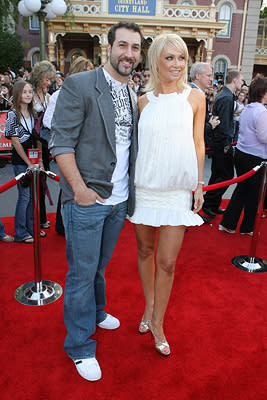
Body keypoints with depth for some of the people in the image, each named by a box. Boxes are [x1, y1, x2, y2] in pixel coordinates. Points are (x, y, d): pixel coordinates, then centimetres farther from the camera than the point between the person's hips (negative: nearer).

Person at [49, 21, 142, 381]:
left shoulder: (132, 96, 12)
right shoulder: (78, 85, -9)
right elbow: (61, 143, -13)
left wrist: (128, 191, 8)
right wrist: (80, 189, -17)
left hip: (119, 200, 6)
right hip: (87, 200, -6)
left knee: (100, 265, 22)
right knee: (82, 271, 5)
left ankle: (96, 312, 46)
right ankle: (80, 347, 23)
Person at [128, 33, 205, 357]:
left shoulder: (195, 97, 2)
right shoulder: (144, 101, 4)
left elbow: (198, 144, 6)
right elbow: (137, 144, 10)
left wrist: (199, 184, 4)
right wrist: (129, 183, 9)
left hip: (177, 190, -1)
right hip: (144, 187, 2)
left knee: (167, 262, 0)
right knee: (145, 250, 14)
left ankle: (157, 322, 21)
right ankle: (149, 307, 36)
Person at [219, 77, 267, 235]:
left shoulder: (246, 109, 8)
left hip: (241, 154, 8)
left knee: (241, 189, 17)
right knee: (253, 193, 8)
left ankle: (228, 223, 19)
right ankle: (247, 227, 22)